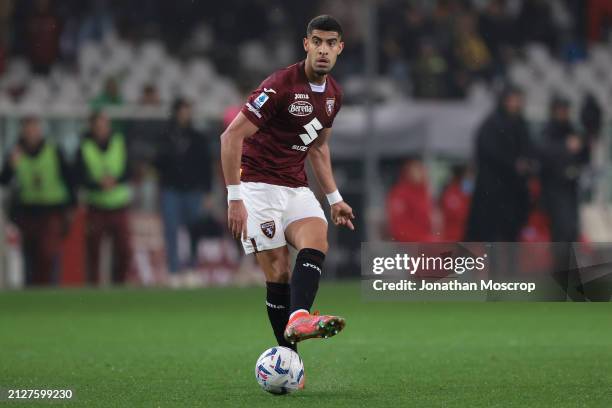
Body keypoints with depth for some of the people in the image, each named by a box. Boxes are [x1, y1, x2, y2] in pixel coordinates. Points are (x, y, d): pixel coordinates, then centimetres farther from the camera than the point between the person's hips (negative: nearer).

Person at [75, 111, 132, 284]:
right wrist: (99, 185, -23)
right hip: (96, 207, -1)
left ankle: (119, 283, 12)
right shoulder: (84, 148, -1)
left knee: (124, 251, -1)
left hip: (119, 207, 1)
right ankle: (93, 285, 6)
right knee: (93, 251, -2)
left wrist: (115, 181, -19)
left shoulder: (120, 143, 4)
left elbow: (128, 172, 1)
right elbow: (81, 178, -6)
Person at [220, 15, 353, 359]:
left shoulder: (334, 95, 8)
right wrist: (235, 198, -20)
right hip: (257, 185, -6)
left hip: (296, 187, 6)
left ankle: (298, 318, -43)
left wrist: (334, 198, 19)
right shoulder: (281, 84, -16)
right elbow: (231, 137, -18)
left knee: (317, 243, -24)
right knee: (279, 270, -13)